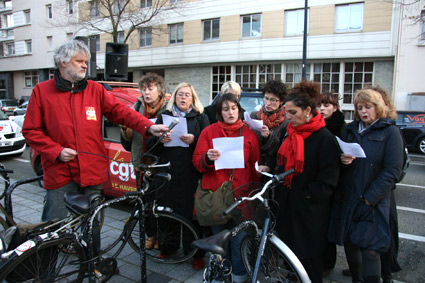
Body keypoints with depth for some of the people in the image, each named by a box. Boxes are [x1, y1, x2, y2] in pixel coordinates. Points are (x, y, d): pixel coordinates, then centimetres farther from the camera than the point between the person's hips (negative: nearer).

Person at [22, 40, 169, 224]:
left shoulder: (95, 89, 8)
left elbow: (119, 110, -4)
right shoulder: (42, 91, 3)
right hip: (60, 174, -2)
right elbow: (31, 131, 3)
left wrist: (148, 127, -18)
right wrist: (57, 151, -10)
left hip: (92, 172, 2)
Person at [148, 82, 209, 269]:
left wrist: (194, 140, -16)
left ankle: (197, 253, 14)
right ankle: (167, 247, 27)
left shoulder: (201, 118, 10)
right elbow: (152, 147, 15)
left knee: (192, 212, -2)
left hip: (191, 174, -2)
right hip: (167, 173, 2)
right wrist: (160, 140, -6)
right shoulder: (164, 117, 16)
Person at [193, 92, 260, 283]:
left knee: (239, 241, 1)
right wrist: (207, 158, -20)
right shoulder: (209, 132, 5)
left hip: (241, 196, 0)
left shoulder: (249, 134, 5)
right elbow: (197, 162, 2)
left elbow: (255, 166, 10)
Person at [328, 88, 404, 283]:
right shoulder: (350, 130, 13)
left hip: (373, 202, -5)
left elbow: (392, 170, -8)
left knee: (369, 249, -6)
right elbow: (339, 157, 17)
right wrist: (342, 161, -8)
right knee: (349, 244, 10)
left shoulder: (390, 132, -2)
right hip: (347, 199, 5)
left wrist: (370, 198, -13)